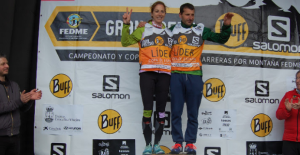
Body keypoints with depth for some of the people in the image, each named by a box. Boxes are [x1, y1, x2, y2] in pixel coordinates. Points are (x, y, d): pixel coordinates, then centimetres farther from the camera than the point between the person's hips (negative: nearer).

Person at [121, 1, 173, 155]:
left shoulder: (169, 32, 18)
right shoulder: (144, 29, 9)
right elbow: (126, 42, 0)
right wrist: (126, 24, -9)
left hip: (164, 74, 3)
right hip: (147, 73, -3)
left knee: (161, 110, 4)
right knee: (147, 110, -6)